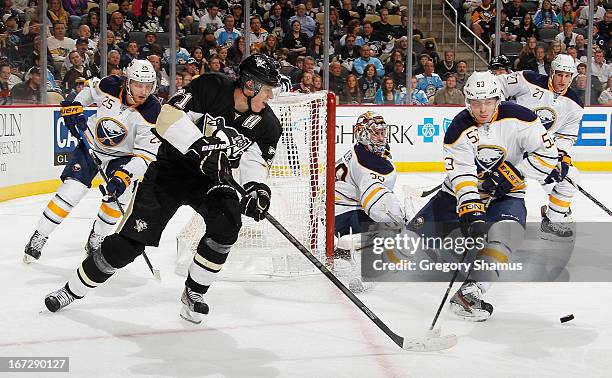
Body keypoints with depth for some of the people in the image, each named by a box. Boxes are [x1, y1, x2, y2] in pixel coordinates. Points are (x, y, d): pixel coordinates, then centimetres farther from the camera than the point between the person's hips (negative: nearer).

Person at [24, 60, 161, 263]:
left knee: (116, 196, -19)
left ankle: (95, 240, 7)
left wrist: (124, 176, -41)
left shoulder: (152, 112, -26)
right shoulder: (110, 86, -21)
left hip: (123, 155, 0)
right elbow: (89, 90, 6)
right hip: (91, 143, 0)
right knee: (70, 191, -12)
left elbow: (145, 154, -29)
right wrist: (74, 108, -6)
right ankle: (38, 238, 1)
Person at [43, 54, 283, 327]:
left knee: (226, 223, -27)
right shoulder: (211, 88, -22)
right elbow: (168, 117, -29)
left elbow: (256, 160, -10)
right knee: (129, 240, -6)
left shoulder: (266, 124, -11)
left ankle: (194, 293, -5)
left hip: (213, 178, 3)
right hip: (171, 169, -3)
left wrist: (257, 188, -32)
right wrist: (202, 149, -38)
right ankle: (73, 290, 14)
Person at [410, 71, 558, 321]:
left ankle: (470, 293, -33)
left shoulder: (518, 118, -16)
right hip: (462, 190, 1)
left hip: (505, 193, -1)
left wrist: (511, 175, -19)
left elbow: (547, 154, -13)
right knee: (420, 230, -3)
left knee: (505, 232, -30)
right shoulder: (458, 129, -16)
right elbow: (461, 175, -25)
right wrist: (472, 215, -37)